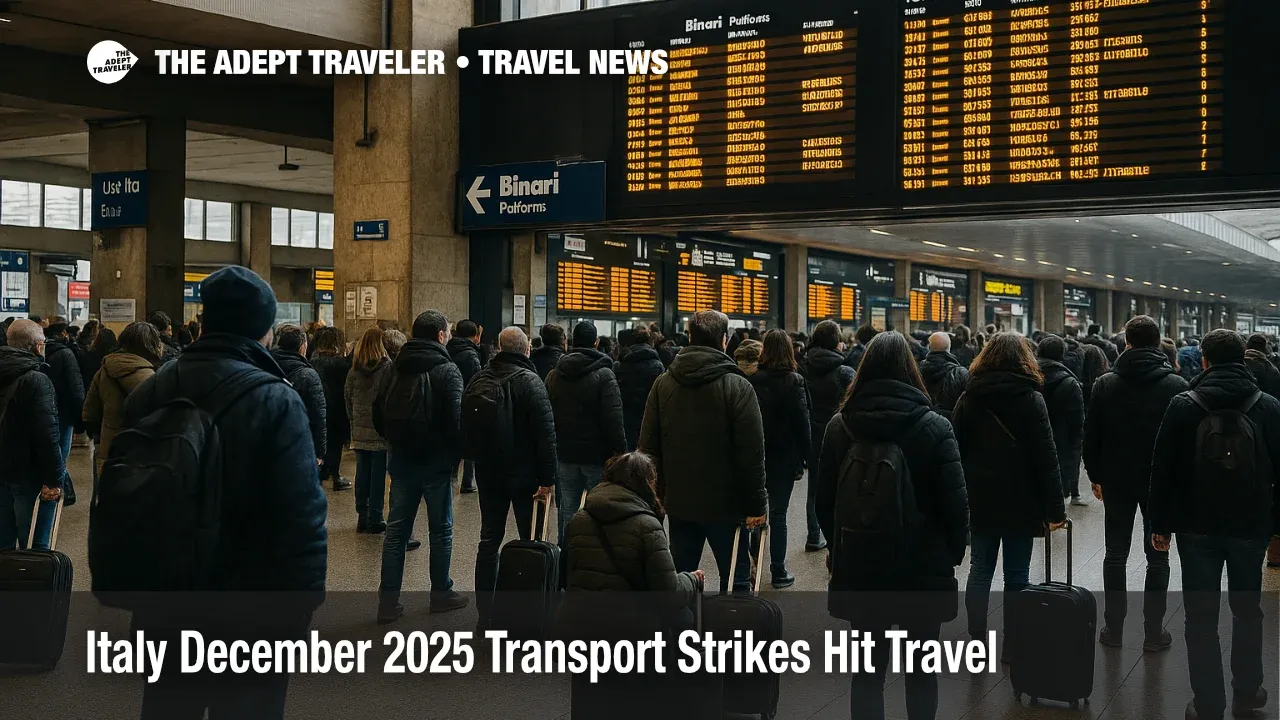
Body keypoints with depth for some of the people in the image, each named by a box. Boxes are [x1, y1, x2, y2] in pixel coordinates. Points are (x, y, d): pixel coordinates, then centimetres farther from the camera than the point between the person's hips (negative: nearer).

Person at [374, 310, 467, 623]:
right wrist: (457, 453, -4)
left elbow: (378, 412, 12)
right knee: (440, 529, 8)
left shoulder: (395, 367, 6)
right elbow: (455, 418, -18)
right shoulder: (446, 370, -13)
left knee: (396, 529, 8)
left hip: (400, 459, 5)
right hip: (436, 460, -5)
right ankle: (441, 593, 18)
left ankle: (388, 600, 7)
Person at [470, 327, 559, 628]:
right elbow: (546, 434, -19)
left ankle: (485, 611, 12)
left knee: (489, 539, 10)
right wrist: (548, 478, -16)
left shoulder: (479, 379, 4)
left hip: (488, 471, 5)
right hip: (524, 473, -5)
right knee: (532, 541, 4)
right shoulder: (530, 381, -14)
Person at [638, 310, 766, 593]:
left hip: (678, 502, 4)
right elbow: (752, 454, -14)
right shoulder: (737, 386, -12)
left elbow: (648, 446, 5)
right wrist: (756, 505, -7)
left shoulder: (663, 384, 2)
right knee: (735, 580, 6)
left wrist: (655, 495, 12)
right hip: (724, 504, -4)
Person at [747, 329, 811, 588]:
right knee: (778, 513, 4)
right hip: (783, 455, -3)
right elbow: (802, 423, -10)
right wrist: (804, 457, -1)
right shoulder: (794, 381, -12)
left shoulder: (753, 380, -3)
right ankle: (778, 571, 9)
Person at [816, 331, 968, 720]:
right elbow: (956, 503, -10)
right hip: (923, 568, -2)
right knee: (922, 668, 13)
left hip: (859, 567, 2)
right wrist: (953, 554, 6)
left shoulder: (840, 425, -3)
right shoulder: (935, 427, -11)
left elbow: (824, 500, 2)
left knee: (868, 668, 10)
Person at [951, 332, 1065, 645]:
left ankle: (976, 639, 14)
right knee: (1016, 574, 5)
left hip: (980, 499, 3)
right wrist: (1055, 509, -8)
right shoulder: (1031, 399, -8)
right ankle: (1013, 644, 11)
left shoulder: (969, 398, 3)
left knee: (981, 569, 11)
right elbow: (1046, 459, -10)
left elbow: (956, 450, 4)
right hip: (1020, 501, -3)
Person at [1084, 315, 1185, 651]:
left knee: (1116, 554, 10)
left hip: (1117, 480, 1)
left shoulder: (1105, 384, -5)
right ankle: (1154, 631, 10)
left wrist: (1096, 475, 9)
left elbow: (1091, 435, -1)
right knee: (1158, 558, 8)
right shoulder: (1177, 386, -9)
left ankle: (1113, 628, 14)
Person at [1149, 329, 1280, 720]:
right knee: (1247, 610, 19)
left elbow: (1163, 470, -5)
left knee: (1201, 617, 4)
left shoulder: (1183, 405, -6)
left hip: (1197, 526, -1)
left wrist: (1160, 524, 2)